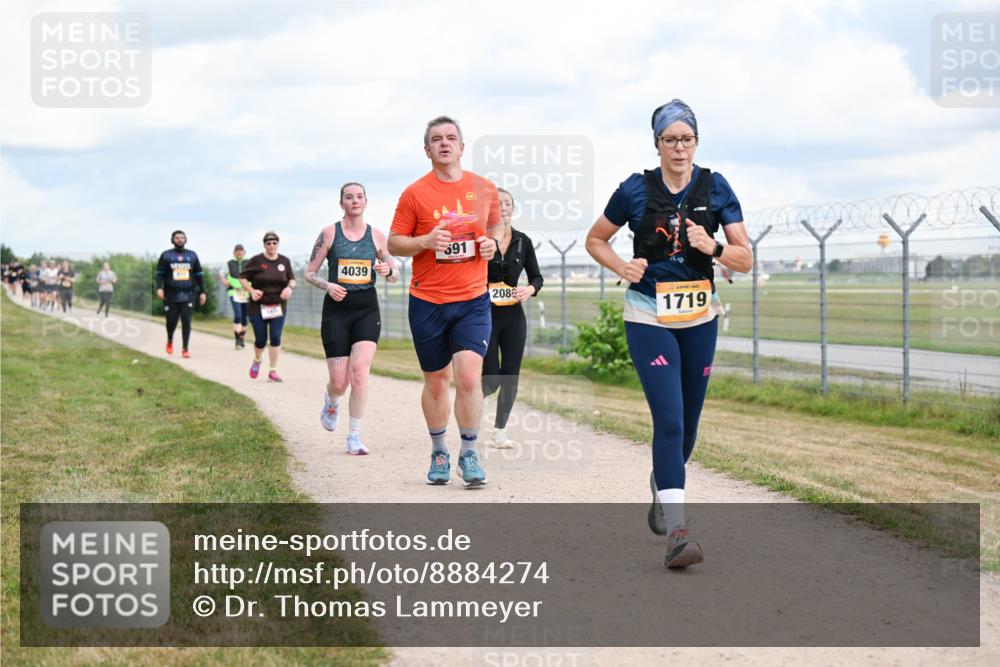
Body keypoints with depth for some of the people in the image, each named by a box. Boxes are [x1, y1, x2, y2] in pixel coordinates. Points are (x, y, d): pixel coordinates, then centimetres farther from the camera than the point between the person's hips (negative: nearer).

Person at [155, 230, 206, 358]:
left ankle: (185, 349, -2)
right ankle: (170, 341, 32)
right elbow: (160, 273, 3)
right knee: (171, 321, 3)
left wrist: (202, 292, 9)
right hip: (171, 295, -1)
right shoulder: (166, 255, 6)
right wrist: (159, 288, -13)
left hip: (188, 295, 1)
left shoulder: (192, 255, 12)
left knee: (186, 321, -7)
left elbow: (199, 274, 14)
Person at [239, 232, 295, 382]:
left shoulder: (285, 261, 4)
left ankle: (273, 371, 1)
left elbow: (292, 279, 13)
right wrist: (251, 291, -15)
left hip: (278, 306, 2)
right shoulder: (256, 260, -5)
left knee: (276, 338, -7)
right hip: (258, 307, -2)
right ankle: (257, 360, 33)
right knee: (261, 340, 1)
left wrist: (289, 287, -10)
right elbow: (242, 277, 0)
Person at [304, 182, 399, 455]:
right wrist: (327, 286, -15)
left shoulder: (376, 235, 6)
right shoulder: (329, 233, 1)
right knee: (339, 382, -3)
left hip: (367, 309, 1)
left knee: (359, 370, -18)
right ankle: (331, 402, 36)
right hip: (336, 310, -1)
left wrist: (388, 271, -11)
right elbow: (309, 273, 5)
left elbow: (395, 276, 13)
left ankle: (354, 437, -8)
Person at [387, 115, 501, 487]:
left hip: (473, 300, 1)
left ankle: (470, 454, 0)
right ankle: (439, 453, 25)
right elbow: (394, 243, 1)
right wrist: (426, 241, -17)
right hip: (427, 302, 0)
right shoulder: (415, 193, -1)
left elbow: (497, 230, 20)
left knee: (469, 375, -13)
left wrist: (493, 244, -2)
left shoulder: (484, 189, 6)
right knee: (436, 382, 8)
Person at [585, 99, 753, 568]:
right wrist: (621, 267, -10)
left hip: (700, 319, 3)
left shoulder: (715, 188, -1)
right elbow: (595, 240, 8)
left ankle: (662, 491, 43)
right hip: (649, 318, -3)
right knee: (669, 419, -16)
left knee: (687, 423, 13)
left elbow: (745, 259, 0)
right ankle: (676, 533, -20)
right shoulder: (636, 190, -6)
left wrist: (713, 248, -19)